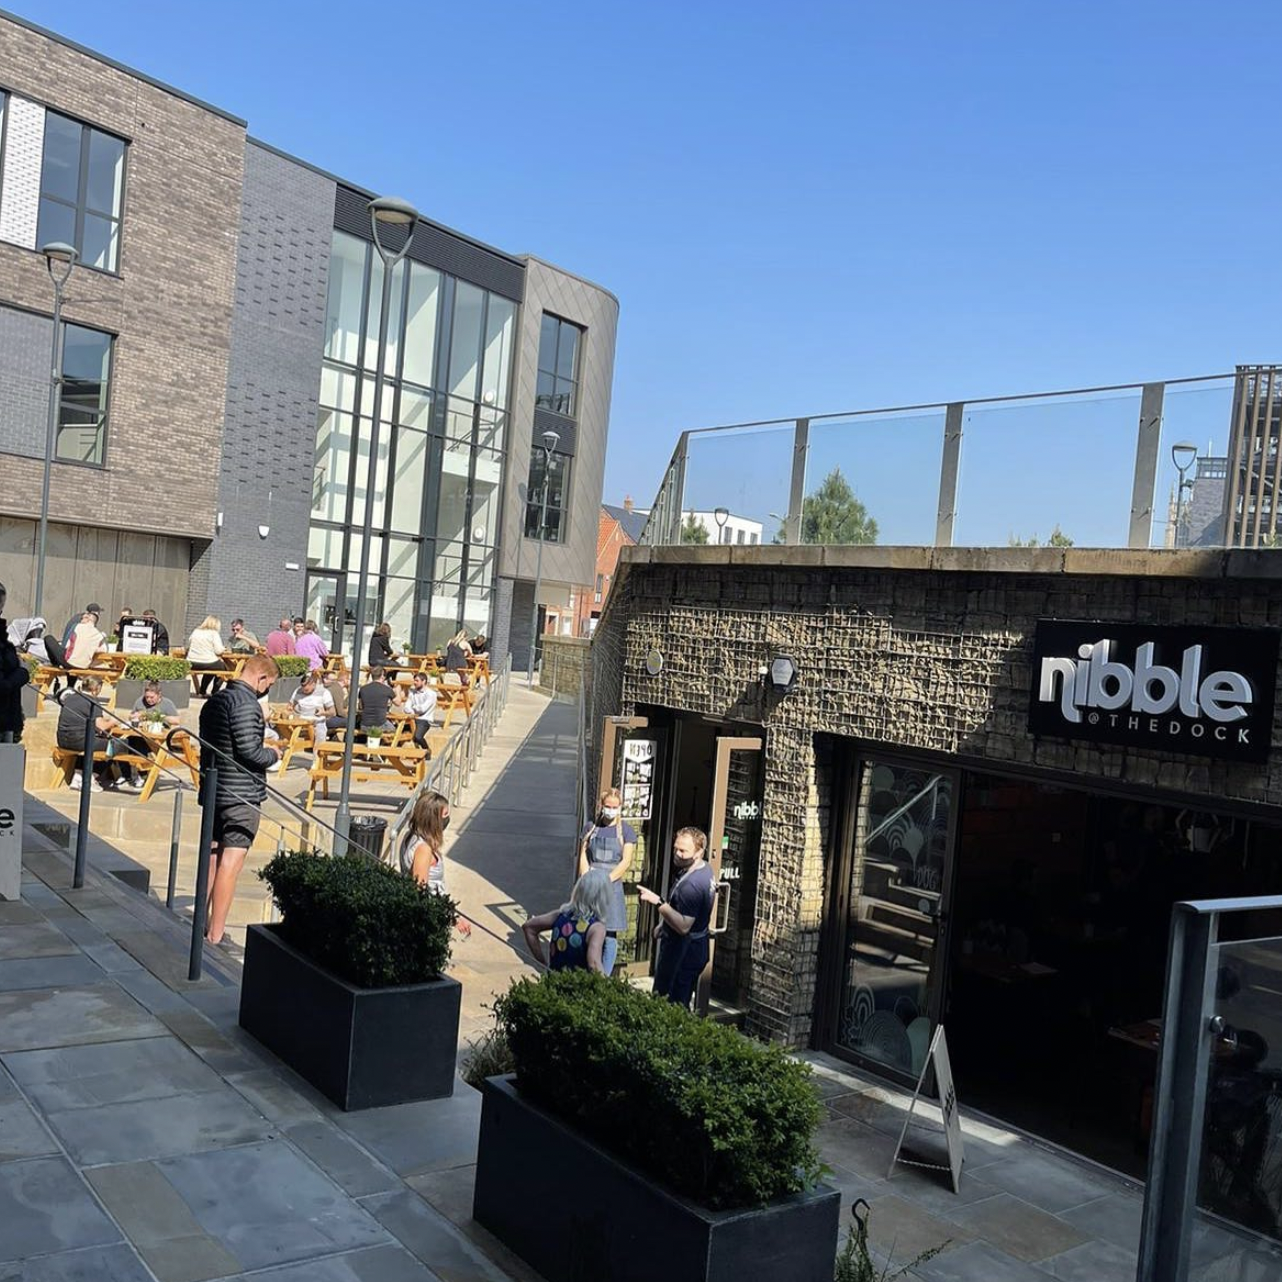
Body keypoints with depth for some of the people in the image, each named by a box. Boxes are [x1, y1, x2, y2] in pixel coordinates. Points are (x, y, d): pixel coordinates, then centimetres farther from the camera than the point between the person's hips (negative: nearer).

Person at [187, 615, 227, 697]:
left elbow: (188, 646, 16)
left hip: (192, 664, 6)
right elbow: (219, 650, -14)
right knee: (223, 667, 23)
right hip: (207, 663, -6)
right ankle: (214, 693, 19)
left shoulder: (195, 632, 9)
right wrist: (224, 648, 8)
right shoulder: (214, 633, -8)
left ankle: (202, 691, 34)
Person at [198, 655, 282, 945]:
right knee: (231, 863, -6)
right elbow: (249, 751, -21)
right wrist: (273, 754, -3)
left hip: (214, 790, 10)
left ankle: (203, 926, 26)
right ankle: (215, 936, -5)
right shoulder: (246, 703, -17)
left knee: (212, 858, 17)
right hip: (241, 794, -9)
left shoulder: (214, 700, 13)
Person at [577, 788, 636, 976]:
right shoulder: (590, 828, 7)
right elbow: (583, 858, 3)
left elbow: (626, 862, -5)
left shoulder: (626, 831, 2)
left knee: (609, 936, -2)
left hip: (612, 887, -2)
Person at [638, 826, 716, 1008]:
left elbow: (683, 926, -31)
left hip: (682, 953, -10)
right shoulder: (705, 868, 4)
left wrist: (658, 902, -35)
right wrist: (665, 924, 18)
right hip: (696, 948, 10)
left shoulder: (691, 885, -28)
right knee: (681, 1003, 19)